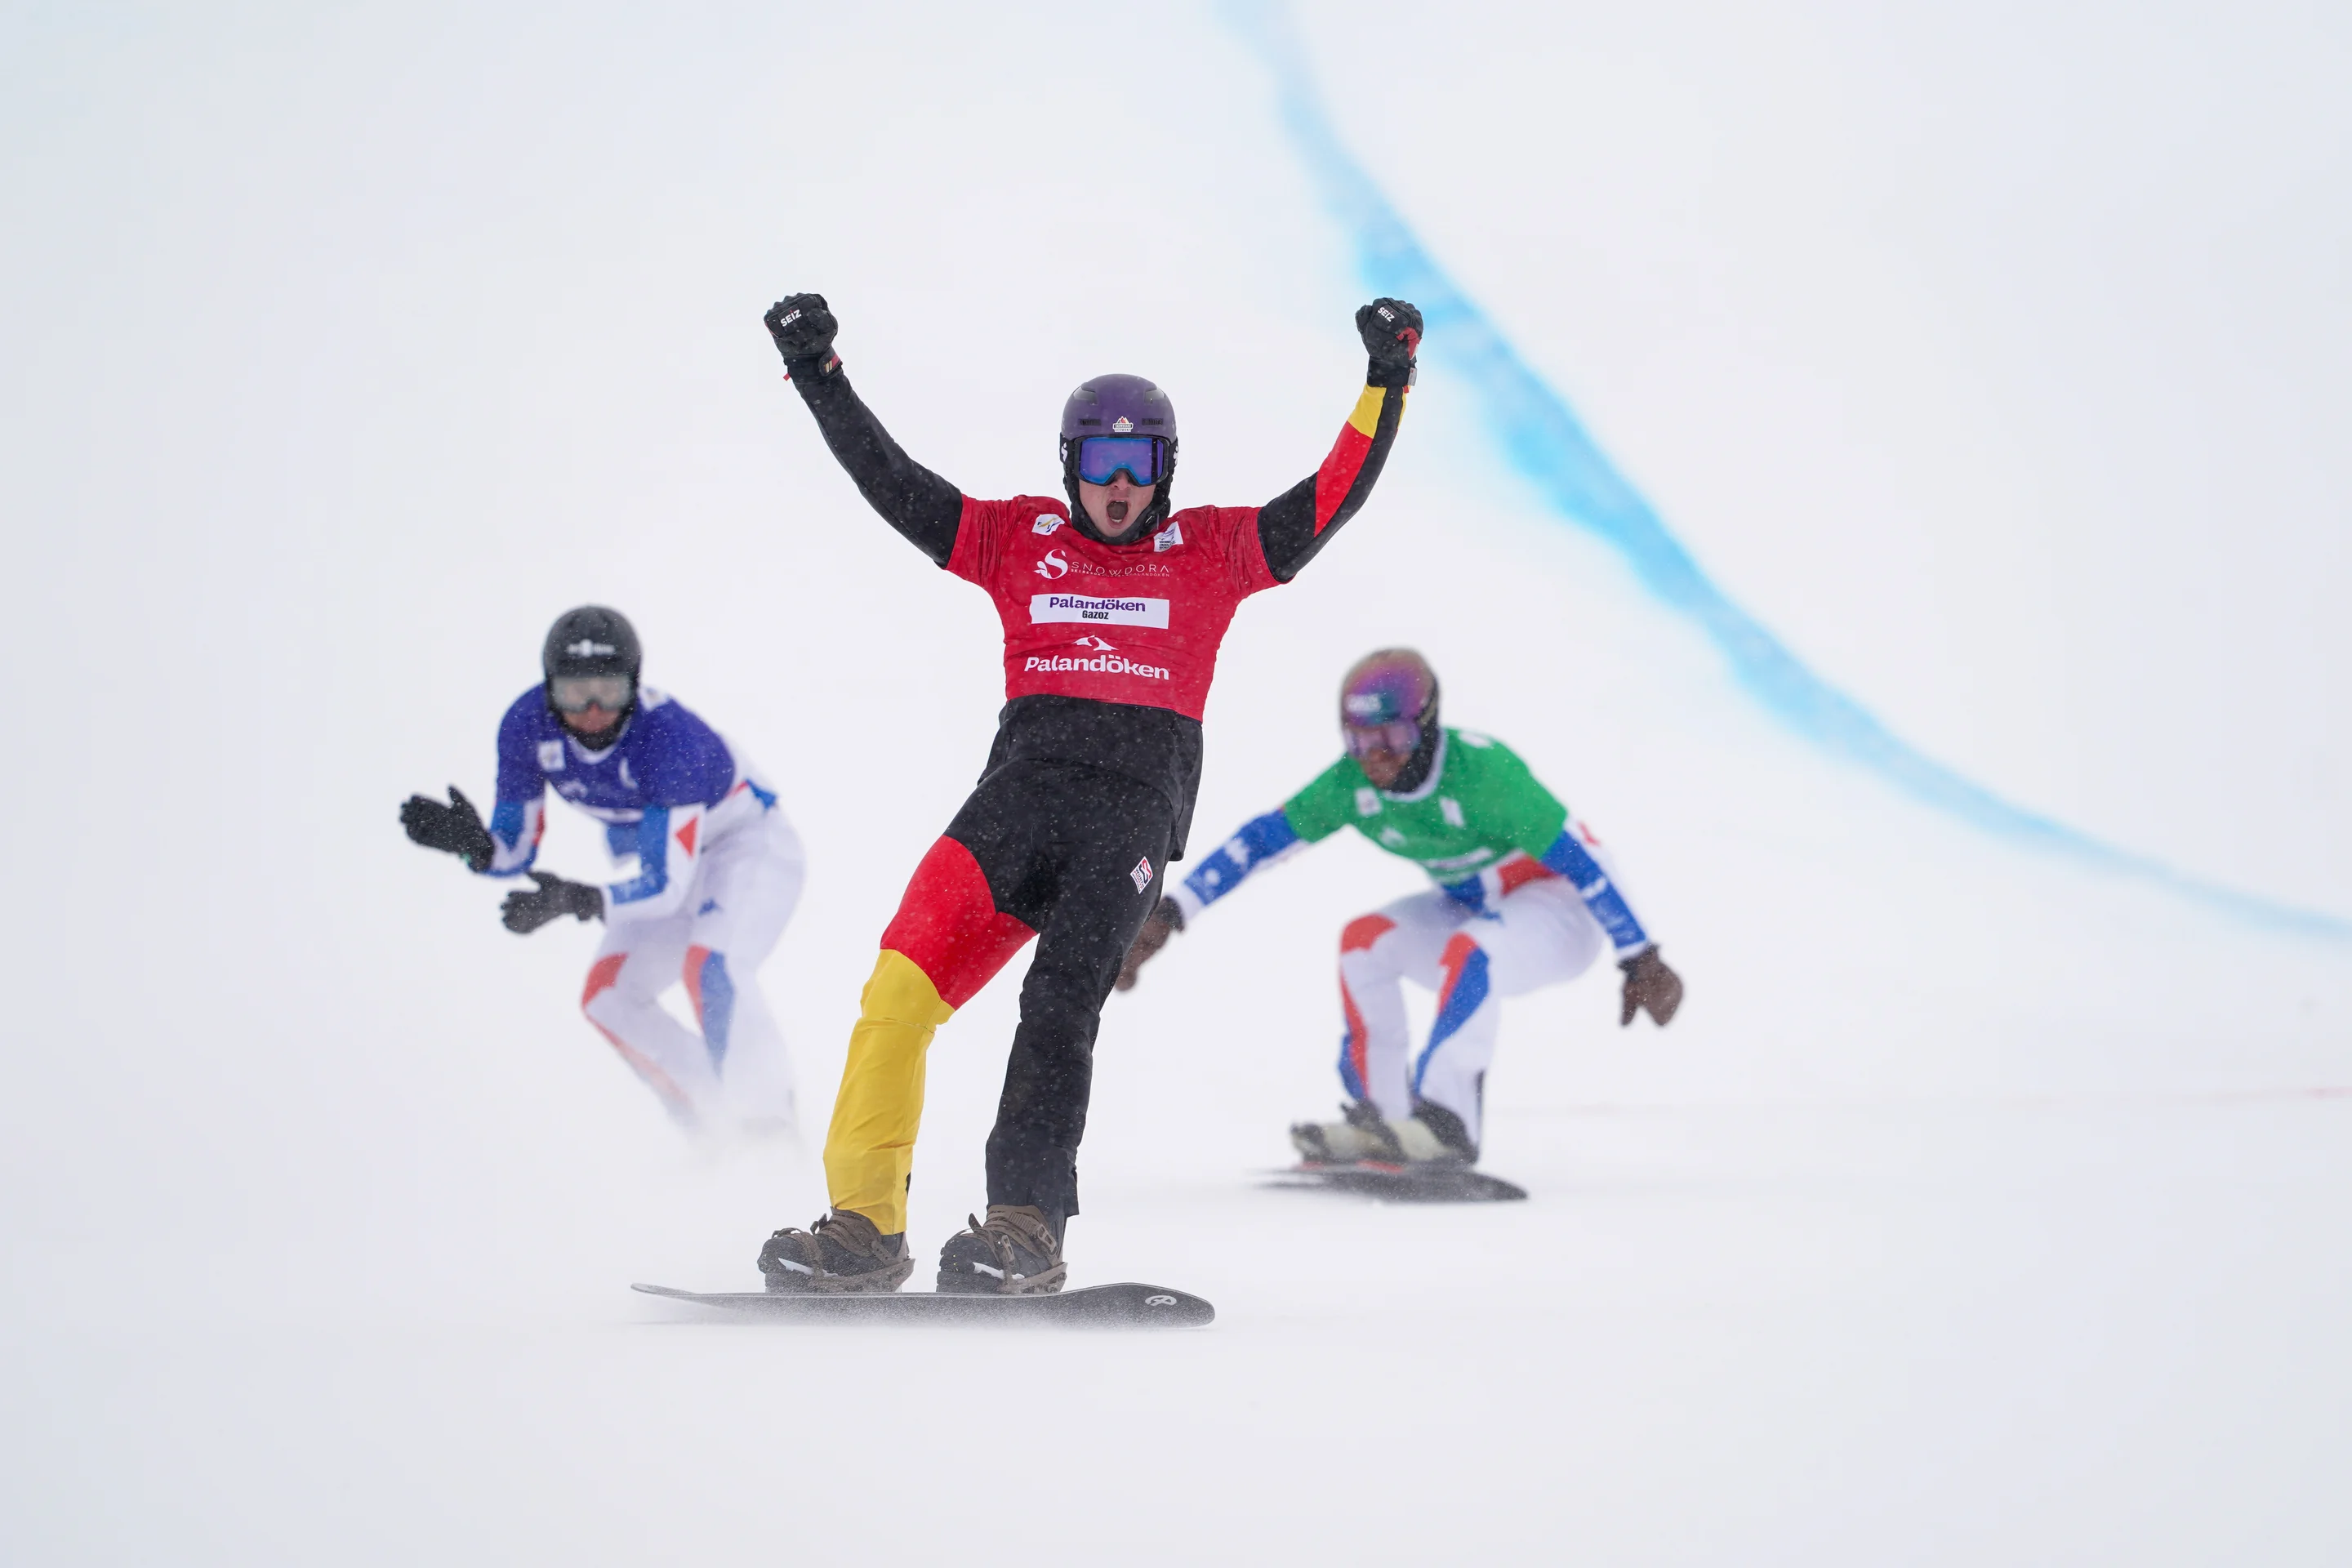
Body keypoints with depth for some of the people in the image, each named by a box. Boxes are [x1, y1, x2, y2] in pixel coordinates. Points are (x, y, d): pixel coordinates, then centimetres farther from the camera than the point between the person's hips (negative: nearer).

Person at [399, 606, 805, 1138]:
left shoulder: (670, 738, -37)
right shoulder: (527, 727, -20)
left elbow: (667, 885, -36)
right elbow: (515, 853, -11)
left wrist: (576, 900, -52)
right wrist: (471, 842, -35)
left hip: (752, 849, -7)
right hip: (669, 866, 7)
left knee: (710, 969, -32)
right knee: (608, 996, -4)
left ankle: (771, 1125, -23)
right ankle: (719, 1129, 3)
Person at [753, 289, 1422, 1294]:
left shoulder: (1210, 551, 19)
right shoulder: (1019, 539, 21)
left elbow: (1333, 498, 14)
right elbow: (895, 487, 19)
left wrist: (1386, 383, 6)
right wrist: (819, 378, 13)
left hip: (1135, 804, -2)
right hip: (1022, 784, 2)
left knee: (1060, 1006, -20)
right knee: (901, 981, -15)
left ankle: (1026, 1227, -25)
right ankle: (865, 1225, -14)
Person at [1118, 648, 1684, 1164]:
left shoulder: (1479, 770, -30)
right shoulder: (1354, 782, -13)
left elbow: (1578, 854, -26)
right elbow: (1260, 839, -10)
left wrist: (1639, 960, -24)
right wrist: (1170, 913, -18)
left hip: (1558, 908, -7)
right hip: (1471, 909, 7)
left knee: (1468, 952, -35)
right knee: (1364, 939, -15)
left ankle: (1448, 1122, -38)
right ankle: (1380, 1118, -13)